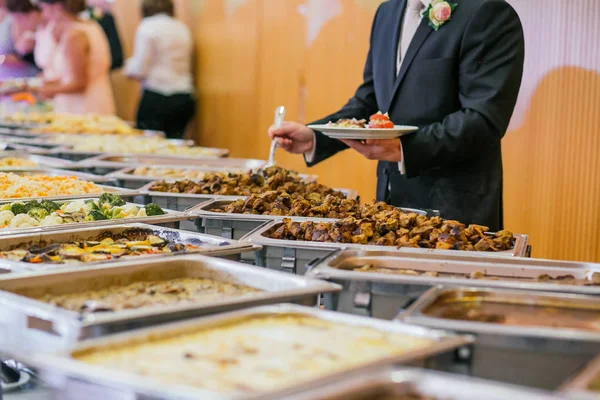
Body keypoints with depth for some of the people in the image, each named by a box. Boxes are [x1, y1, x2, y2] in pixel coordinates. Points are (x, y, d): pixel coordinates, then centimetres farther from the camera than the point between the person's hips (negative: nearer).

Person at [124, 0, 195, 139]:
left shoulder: (147, 27, -7)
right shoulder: (183, 28, 11)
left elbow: (139, 70, -11)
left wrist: (128, 66, 10)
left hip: (157, 98, -6)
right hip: (184, 98, 6)